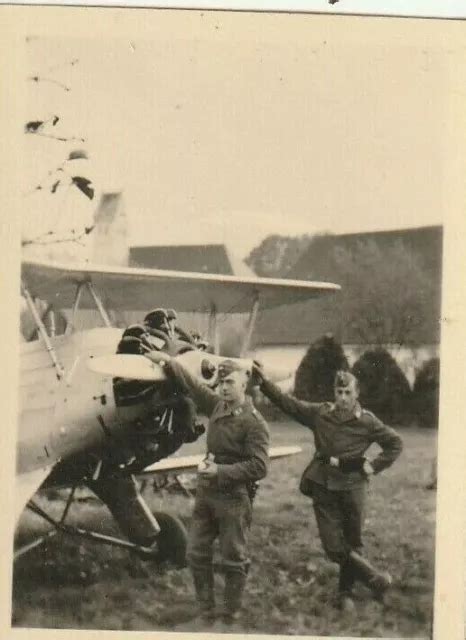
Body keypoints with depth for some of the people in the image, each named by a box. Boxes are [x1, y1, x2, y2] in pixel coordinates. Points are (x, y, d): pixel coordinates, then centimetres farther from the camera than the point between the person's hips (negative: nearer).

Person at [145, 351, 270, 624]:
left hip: (234, 498, -7)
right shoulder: (218, 405, 3)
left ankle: (232, 615, 15)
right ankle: (206, 610, 24)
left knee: (234, 559, 3)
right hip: (206, 491, 7)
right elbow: (193, 384, 19)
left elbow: (259, 467, -21)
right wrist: (169, 361, 18)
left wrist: (220, 471, -24)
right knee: (197, 553, 12)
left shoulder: (255, 423, -16)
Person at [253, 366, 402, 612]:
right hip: (323, 487, 1)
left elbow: (395, 443, 6)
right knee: (333, 546, -4)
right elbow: (288, 403, 2)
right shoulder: (320, 413, 2)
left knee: (352, 543, 8)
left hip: (352, 487, -1)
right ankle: (376, 579, 13)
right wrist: (264, 382, -6)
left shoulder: (367, 421, -3)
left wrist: (375, 466, -3)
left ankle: (345, 592, 26)